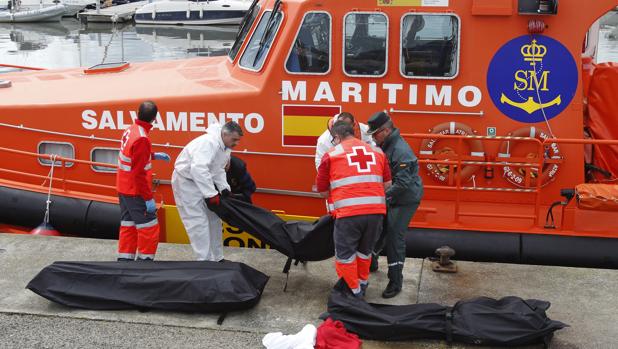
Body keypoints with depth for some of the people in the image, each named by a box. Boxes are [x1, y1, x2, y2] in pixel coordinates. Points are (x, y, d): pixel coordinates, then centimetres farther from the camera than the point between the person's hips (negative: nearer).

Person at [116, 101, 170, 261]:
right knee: (149, 228, -1)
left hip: (123, 189, 9)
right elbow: (139, 174, -24)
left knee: (128, 226, 17)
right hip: (136, 192, -9)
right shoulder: (142, 139, -24)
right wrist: (148, 198, -20)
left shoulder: (130, 130, 2)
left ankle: (125, 260, 24)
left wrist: (154, 156, 23)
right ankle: (145, 260, 4)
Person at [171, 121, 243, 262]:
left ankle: (217, 258, 21)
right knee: (198, 222, -11)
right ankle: (205, 262, -7)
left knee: (213, 219, 12)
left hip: (201, 181, 10)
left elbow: (219, 170, 9)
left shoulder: (225, 147, 2)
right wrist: (211, 194, -37)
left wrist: (224, 188, -8)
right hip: (186, 180, -10)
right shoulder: (209, 142, -29)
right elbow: (198, 168, -39)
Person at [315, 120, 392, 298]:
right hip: (376, 211, 5)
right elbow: (387, 184, 19)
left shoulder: (331, 155, 7)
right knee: (365, 250, 24)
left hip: (349, 212, -4)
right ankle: (362, 283, 38)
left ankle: (354, 291, 18)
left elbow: (322, 190, 12)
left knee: (345, 253, 13)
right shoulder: (377, 151, 17)